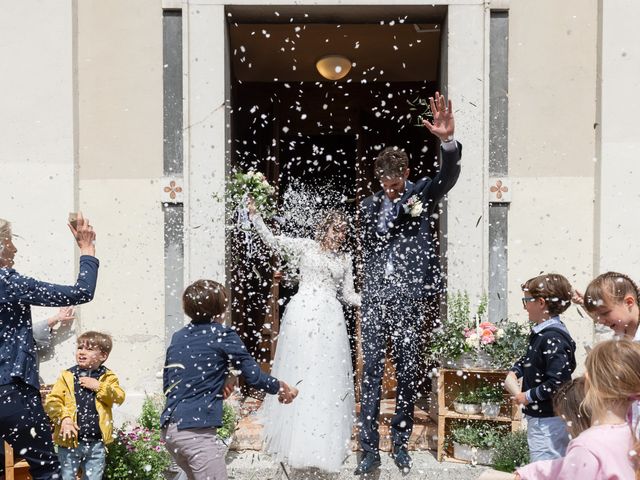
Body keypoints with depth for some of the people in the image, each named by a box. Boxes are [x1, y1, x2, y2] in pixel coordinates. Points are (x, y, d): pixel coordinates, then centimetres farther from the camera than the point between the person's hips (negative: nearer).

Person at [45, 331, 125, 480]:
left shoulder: (108, 377, 4)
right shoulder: (67, 376, 1)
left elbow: (119, 398, -9)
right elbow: (52, 402, -4)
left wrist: (99, 387, -18)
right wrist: (63, 418, -19)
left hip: (96, 443, 1)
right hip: (70, 440, -1)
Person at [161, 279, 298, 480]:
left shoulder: (178, 337, 14)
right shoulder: (223, 336, -4)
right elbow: (255, 377, -4)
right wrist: (282, 387, 15)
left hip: (169, 428, 8)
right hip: (197, 431, -8)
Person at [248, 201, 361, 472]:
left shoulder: (345, 260, 15)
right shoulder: (305, 247, 7)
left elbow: (347, 294, 15)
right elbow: (272, 240, 3)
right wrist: (255, 215, -7)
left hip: (331, 319, 3)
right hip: (302, 314, -3)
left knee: (328, 378, 2)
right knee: (298, 372, 0)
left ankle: (325, 444, 12)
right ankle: (296, 441, 10)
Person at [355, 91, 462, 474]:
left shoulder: (423, 193, 3)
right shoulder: (370, 205, 11)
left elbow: (449, 175, -15)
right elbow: (370, 243, 2)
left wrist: (448, 140, -34)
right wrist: (401, 209, -7)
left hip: (412, 298, -1)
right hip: (377, 297, 1)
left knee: (409, 373, 7)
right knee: (371, 373, 0)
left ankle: (401, 443, 22)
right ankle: (370, 449, 6)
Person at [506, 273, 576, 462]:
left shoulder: (553, 339, -23)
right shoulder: (540, 333, 8)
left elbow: (557, 382, -27)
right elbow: (529, 358, 27)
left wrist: (528, 396, -16)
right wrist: (514, 372, 10)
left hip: (548, 421, -10)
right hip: (539, 416, 10)